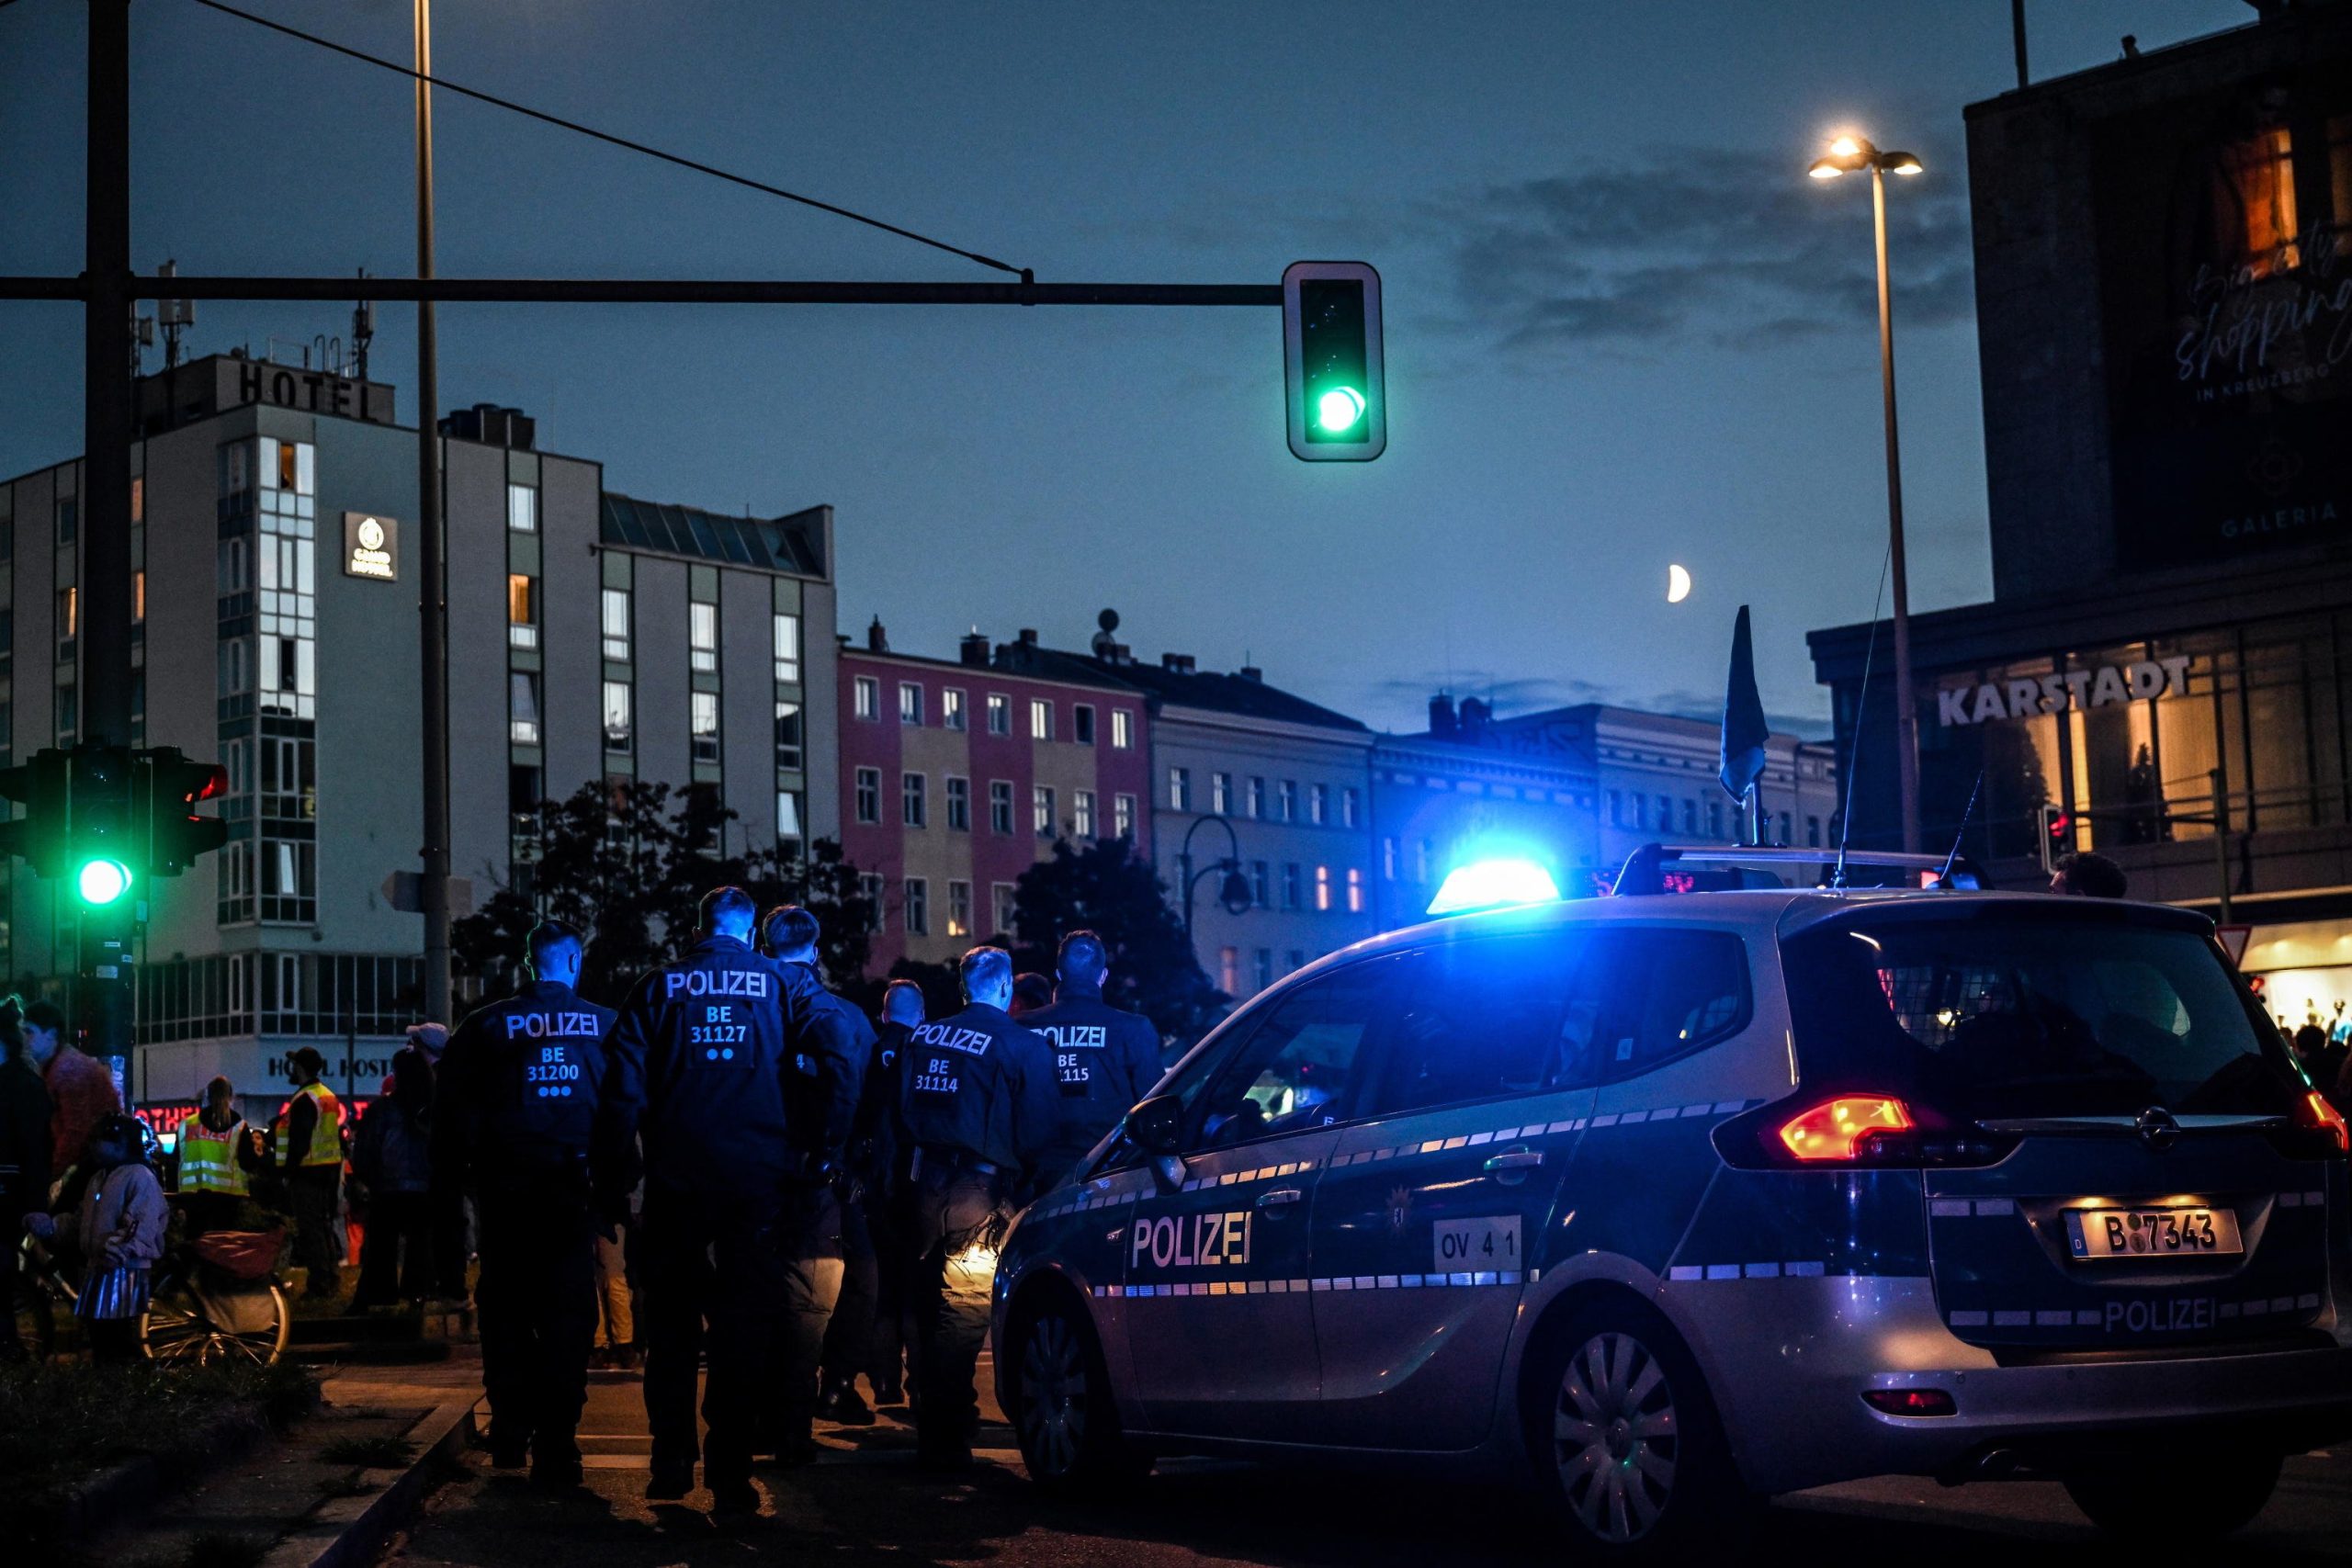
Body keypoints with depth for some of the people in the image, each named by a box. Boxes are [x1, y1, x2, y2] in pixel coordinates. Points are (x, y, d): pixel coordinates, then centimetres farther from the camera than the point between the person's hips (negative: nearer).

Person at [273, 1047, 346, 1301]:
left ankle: (319, 1285, -8)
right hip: (330, 1169, 9)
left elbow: (299, 1141, -21)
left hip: (307, 1171, -9)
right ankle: (332, 1280, 19)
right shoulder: (329, 1096, 14)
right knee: (325, 1225, 16)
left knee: (310, 1229, -7)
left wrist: (288, 1169, -15)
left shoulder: (304, 1100, -16)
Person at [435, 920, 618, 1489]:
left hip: (505, 1187, 0)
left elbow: (453, 1110, 1)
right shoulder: (605, 1026, 2)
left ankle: (510, 1430, 17)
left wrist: (456, 1176, 9)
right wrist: (615, 1181, 9)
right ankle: (555, 1445, -4)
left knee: (506, 1307, 14)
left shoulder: (485, 1026, 1)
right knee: (567, 1310, 1)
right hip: (575, 1186, 0)